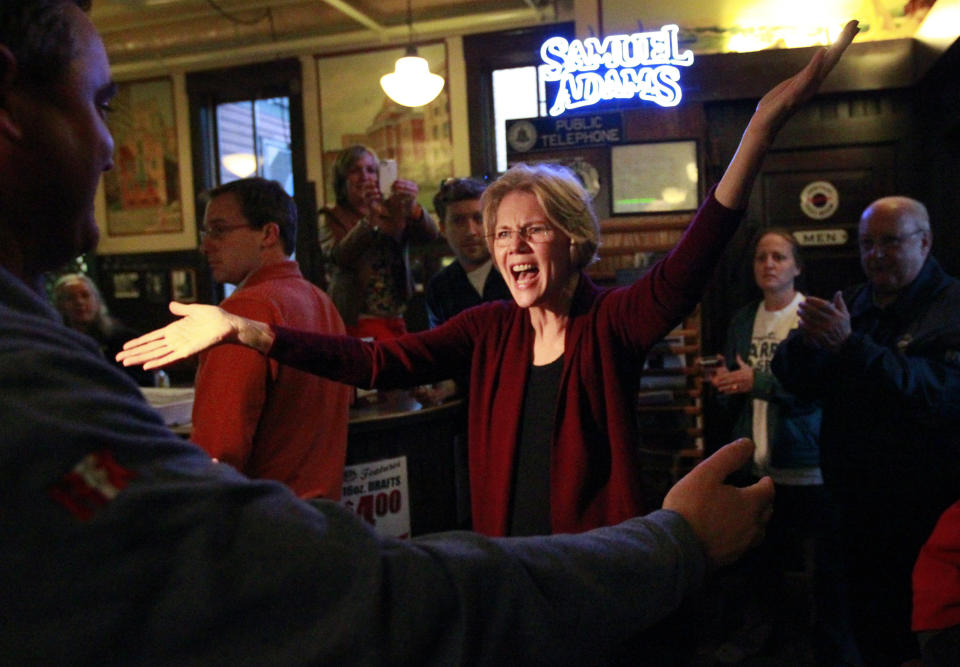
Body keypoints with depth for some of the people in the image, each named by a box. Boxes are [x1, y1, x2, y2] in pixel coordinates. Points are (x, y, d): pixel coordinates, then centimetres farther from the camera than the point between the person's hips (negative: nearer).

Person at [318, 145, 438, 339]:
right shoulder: (331, 218, 4)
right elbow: (338, 256, -16)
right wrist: (369, 219, -30)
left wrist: (412, 207, -28)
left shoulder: (394, 213, 11)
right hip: (355, 322, -3)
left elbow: (430, 234, -7)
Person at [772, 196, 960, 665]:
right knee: (867, 625, 16)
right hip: (857, 503, 5)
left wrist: (850, 344, -33)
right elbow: (793, 379, 2)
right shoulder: (850, 305, 8)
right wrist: (806, 340, -20)